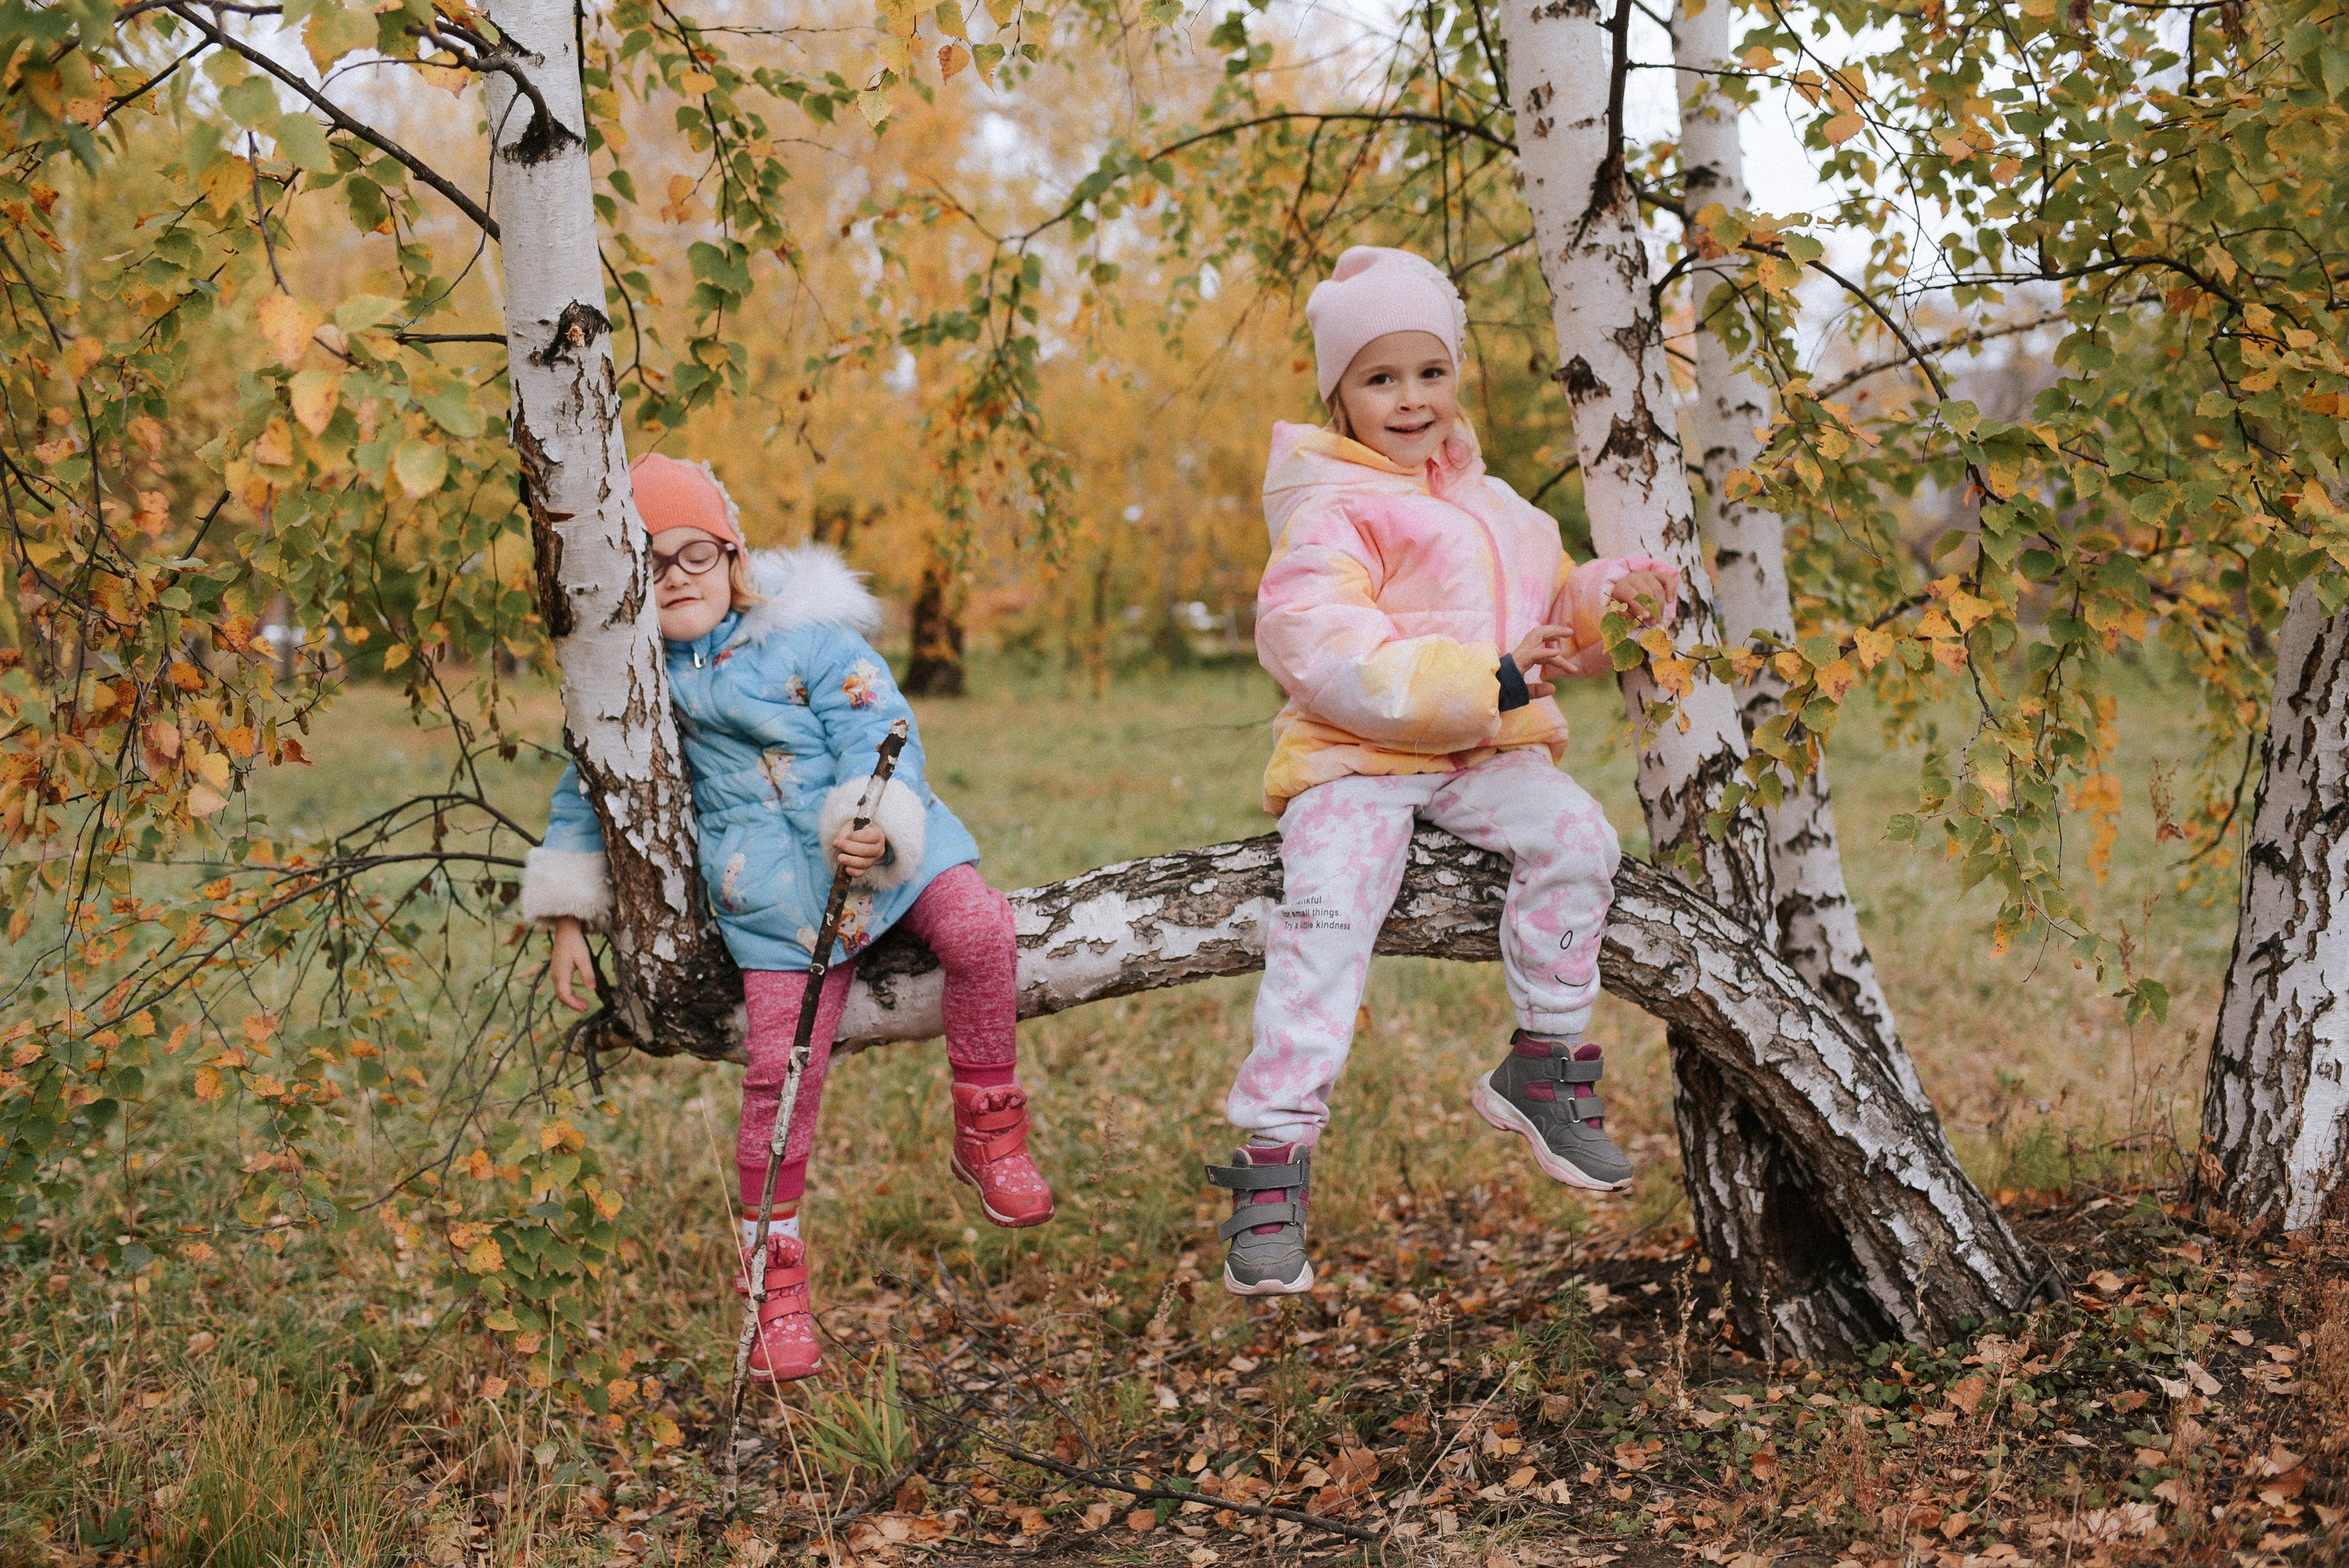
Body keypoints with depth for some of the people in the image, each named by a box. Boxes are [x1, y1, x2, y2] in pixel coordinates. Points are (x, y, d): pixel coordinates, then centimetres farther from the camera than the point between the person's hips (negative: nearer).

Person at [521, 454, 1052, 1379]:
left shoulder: (805, 637, -2)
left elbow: (879, 731, -10)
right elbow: (584, 793, 17)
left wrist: (876, 827, -29)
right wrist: (568, 920, 13)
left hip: (889, 844, 0)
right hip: (772, 891, 1)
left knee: (976, 929, -27)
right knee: (780, 1074, -7)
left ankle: (987, 1134, -4)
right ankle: (775, 1283, 12)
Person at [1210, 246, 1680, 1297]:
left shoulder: (1489, 507, 20)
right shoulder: (1331, 513, -6)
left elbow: (1552, 618, 26)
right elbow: (1323, 650, -21)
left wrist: (1609, 596, 2)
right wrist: (1485, 682, -25)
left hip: (1483, 756, 6)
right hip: (1354, 757, -6)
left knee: (1575, 837, -20)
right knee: (1326, 913, -26)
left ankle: (1543, 1067, -2)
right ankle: (1274, 1159, -20)